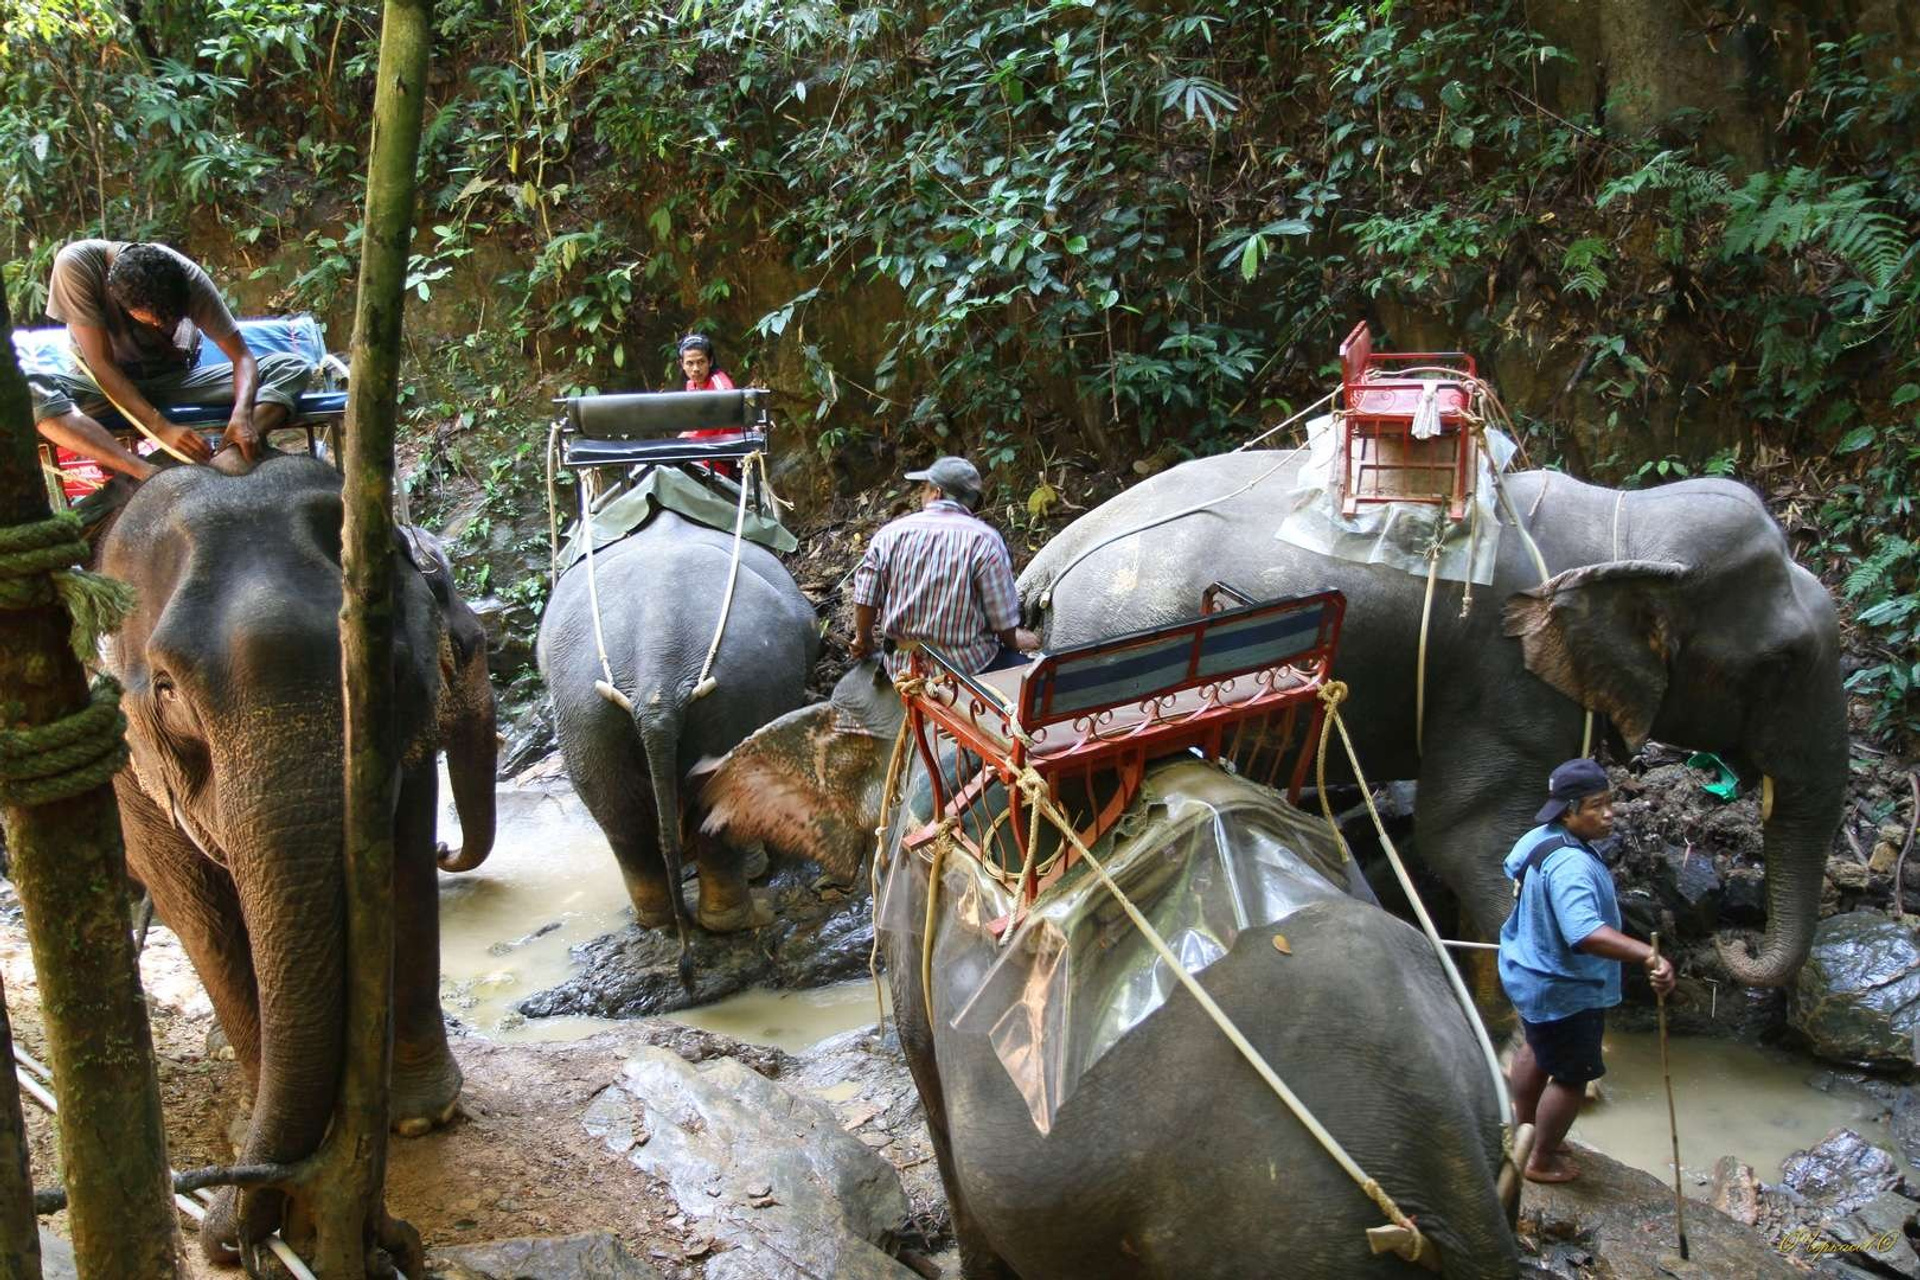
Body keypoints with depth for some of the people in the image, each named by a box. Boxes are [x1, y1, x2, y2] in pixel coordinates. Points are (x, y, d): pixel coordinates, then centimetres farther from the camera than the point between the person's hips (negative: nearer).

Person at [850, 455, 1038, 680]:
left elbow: (865, 600, 3)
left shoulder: (888, 535, -1)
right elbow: (1004, 619, -9)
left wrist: (863, 639, 23)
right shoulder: (985, 540, -11)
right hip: (967, 666, -5)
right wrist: (1013, 640, 13)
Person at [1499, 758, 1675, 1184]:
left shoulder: (1541, 838, -4)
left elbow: (1513, 866, 19)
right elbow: (1585, 933, -50)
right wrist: (1649, 956, -60)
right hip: (1563, 992, -10)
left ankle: (1524, 1131, 51)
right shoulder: (1570, 866, -36)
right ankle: (1542, 1161, 27)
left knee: (1536, 1049, 30)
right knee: (1572, 1076, 10)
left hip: (1532, 973, 10)